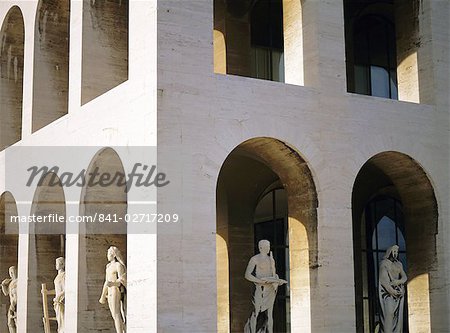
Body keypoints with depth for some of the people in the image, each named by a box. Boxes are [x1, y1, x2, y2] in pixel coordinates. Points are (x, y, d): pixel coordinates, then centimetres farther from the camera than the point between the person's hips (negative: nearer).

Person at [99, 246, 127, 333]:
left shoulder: (118, 265, -7)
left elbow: (122, 280, -15)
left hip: (116, 292, -9)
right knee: (114, 316, 5)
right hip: (110, 293, 9)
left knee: (117, 315, -13)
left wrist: (113, 283, -36)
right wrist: (103, 296, 24)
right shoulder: (109, 266, 19)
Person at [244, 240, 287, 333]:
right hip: (260, 287, -6)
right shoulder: (254, 259, -3)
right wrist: (260, 281, -20)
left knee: (269, 313, 4)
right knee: (255, 312, -10)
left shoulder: (271, 259, 16)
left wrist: (277, 280, 0)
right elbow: (247, 275, -11)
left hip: (271, 288, 6)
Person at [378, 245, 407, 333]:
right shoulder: (384, 263, -2)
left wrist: (398, 282, -15)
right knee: (389, 313, -16)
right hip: (387, 291, -6)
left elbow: (404, 277, 7)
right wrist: (392, 291, -19)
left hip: (399, 291, 6)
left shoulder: (399, 264, 16)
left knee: (398, 313, -1)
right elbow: (383, 279, -11)